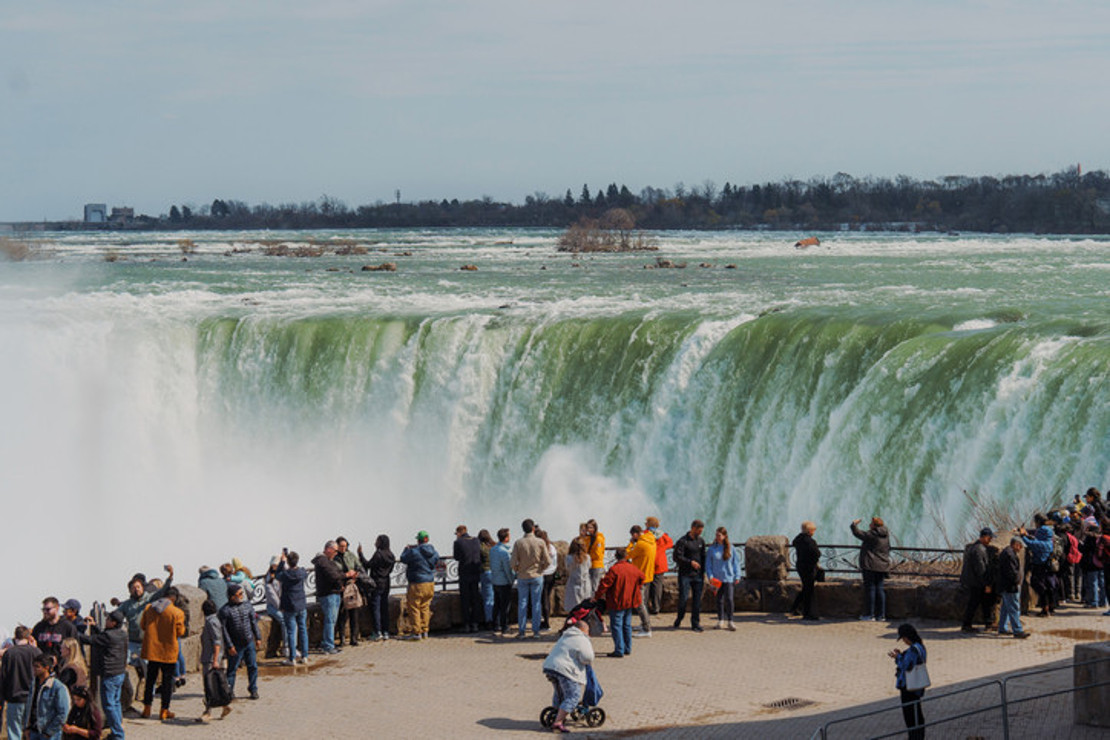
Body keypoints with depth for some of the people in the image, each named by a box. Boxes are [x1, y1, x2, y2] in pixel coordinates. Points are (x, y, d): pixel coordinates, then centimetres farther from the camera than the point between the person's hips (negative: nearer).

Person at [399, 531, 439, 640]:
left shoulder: (414, 552, -16)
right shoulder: (434, 552, 1)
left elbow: (403, 559, -3)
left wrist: (406, 549, 18)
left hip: (417, 584, -6)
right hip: (430, 583, 6)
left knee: (414, 607, 1)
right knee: (425, 608, 15)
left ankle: (416, 632, 0)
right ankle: (424, 631, 16)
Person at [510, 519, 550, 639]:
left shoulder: (518, 543, -8)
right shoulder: (540, 542, -8)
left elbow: (513, 563, -9)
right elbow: (547, 561, -7)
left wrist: (517, 570, 10)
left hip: (522, 577, 0)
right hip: (537, 576, 0)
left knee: (522, 604, 7)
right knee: (536, 603, 6)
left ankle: (522, 631, 6)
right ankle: (536, 631, 6)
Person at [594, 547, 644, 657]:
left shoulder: (614, 569, -17)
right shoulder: (633, 569, 4)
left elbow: (605, 585, -16)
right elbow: (641, 577, 24)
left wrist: (597, 597, -5)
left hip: (617, 603, -7)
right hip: (629, 602, 7)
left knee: (616, 626, -4)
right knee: (627, 625, 18)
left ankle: (619, 650, -9)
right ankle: (627, 648, 24)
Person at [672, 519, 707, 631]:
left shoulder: (701, 541, 14)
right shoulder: (683, 541, -7)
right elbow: (677, 557, -13)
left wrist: (703, 573, 15)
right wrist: (690, 562, -18)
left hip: (697, 575, 5)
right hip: (685, 575, -5)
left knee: (697, 600, 2)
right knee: (683, 598, -6)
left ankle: (695, 624, 8)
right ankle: (678, 621, 13)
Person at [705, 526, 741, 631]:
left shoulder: (731, 548, 1)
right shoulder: (712, 549, 2)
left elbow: (736, 562, 6)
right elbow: (708, 564, 4)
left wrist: (737, 576, 0)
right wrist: (710, 576, -8)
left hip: (728, 578, -1)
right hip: (717, 579, 1)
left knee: (729, 599, -10)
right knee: (719, 600, 8)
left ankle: (730, 621, -5)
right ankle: (720, 621, 17)